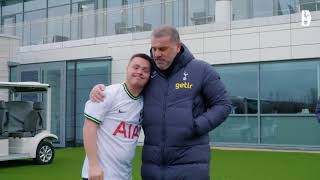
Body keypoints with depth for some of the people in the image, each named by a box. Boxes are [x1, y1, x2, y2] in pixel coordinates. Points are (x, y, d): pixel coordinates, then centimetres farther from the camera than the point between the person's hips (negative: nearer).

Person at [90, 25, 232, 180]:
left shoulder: (201, 70, -1)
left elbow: (223, 104, 2)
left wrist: (197, 126, -11)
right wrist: (101, 89, 0)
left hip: (191, 163, -3)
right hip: (152, 164, 3)